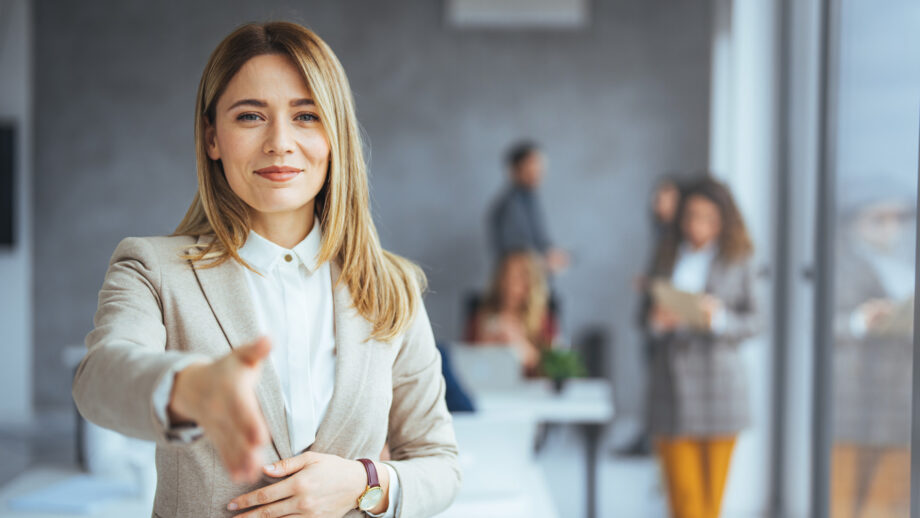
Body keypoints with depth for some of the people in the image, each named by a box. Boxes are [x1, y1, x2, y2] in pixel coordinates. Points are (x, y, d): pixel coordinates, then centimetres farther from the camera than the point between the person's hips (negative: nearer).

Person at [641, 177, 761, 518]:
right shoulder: (666, 258, 11)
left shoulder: (737, 261, 5)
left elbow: (753, 322, 2)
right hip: (672, 376, 1)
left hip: (718, 375, -1)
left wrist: (719, 319, -16)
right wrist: (656, 321, -9)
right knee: (682, 490, -4)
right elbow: (646, 317, 13)